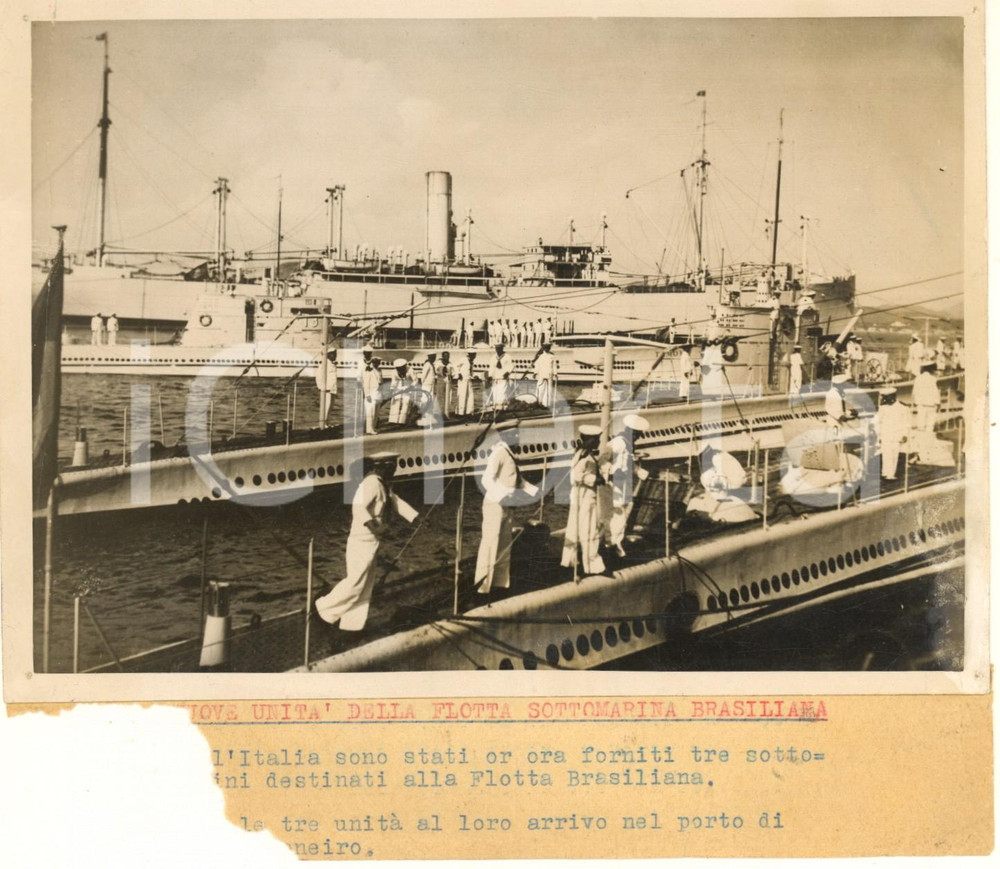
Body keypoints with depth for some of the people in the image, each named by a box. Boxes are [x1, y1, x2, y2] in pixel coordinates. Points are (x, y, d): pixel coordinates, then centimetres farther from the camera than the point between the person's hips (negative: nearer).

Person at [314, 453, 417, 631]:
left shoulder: (382, 484, 12)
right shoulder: (372, 482, -19)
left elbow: (396, 501, 20)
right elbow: (358, 506, -31)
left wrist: (416, 518, 14)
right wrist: (371, 524, -40)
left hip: (371, 542, 10)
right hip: (362, 541, -10)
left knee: (366, 584, 13)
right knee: (355, 582, -7)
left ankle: (353, 624, 20)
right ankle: (325, 608, 6)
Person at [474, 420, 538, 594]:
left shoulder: (508, 453, 11)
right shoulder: (499, 452, -18)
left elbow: (517, 479, 22)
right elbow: (487, 480, -26)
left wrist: (535, 490, 19)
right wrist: (505, 495, -35)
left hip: (504, 506, 10)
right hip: (494, 504, -10)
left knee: (505, 544, 16)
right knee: (490, 544, -5)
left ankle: (500, 581, 27)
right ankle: (482, 585, 1)